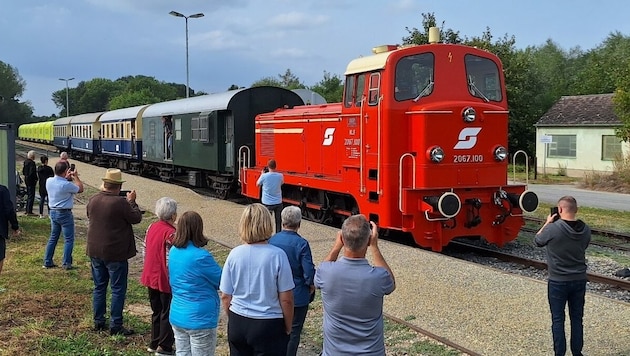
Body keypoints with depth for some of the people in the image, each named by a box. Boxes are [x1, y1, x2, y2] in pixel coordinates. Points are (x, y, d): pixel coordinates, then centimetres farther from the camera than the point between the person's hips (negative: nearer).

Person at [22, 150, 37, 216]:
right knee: (31, 196, -5)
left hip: (26, 179, 10)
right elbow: (32, 172, -24)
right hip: (31, 180, -10)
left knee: (29, 195, 19)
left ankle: (27, 210, 26)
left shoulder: (25, 161, 9)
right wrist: (35, 179, -14)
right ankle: (29, 212, -4)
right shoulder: (32, 163, -19)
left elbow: (23, 171, 16)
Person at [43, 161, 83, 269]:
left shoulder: (49, 181, -4)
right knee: (68, 239, 4)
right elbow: (80, 189, -7)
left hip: (52, 212, 7)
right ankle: (66, 263, 5)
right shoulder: (67, 185, -24)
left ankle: (47, 262, 20)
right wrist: (76, 177, 4)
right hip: (64, 213, -7)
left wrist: (66, 178, 18)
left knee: (53, 237, 18)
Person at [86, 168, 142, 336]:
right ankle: (115, 325, 6)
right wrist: (131, 201, 3)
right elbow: (136, 218, -10)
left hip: (95, 252, 7)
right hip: (115, 253, -7)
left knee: (99, 287, 17)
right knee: (118, 290, 3)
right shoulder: (120, 202, -21)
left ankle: (98, 322, 25)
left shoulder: (93, 200, -1)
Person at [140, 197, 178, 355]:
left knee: (156, 311, 20)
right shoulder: (171, 233, -22)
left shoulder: (151, 227, 2)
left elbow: (145, 251, 10)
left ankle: (154, 343, 29)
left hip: (151, 277, 8)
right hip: (165, 280, -8)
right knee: (167, 313, 7)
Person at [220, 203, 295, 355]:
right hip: (268, 326, -3)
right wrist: (288, 329, 3)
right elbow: (286, 300, -12)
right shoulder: (277, 255, -16)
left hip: (238, 324, 4)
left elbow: (225, 297, 1)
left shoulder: (234, 254, -7)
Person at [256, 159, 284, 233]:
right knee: (278, 221, 11)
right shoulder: (280, 176, -8)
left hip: (267, 203, -2)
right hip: (278, 202, 2)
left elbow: (258, 184, 3)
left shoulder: (264, 176, -15)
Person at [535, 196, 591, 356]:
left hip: (558, 282, -4)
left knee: (558, 320, 7)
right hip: (579, 280, 4)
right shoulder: (585, 230, -5)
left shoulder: (553, 229, -21)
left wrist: (548, 223, 6)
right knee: (577, 318, 16)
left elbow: (537, 241, -3)